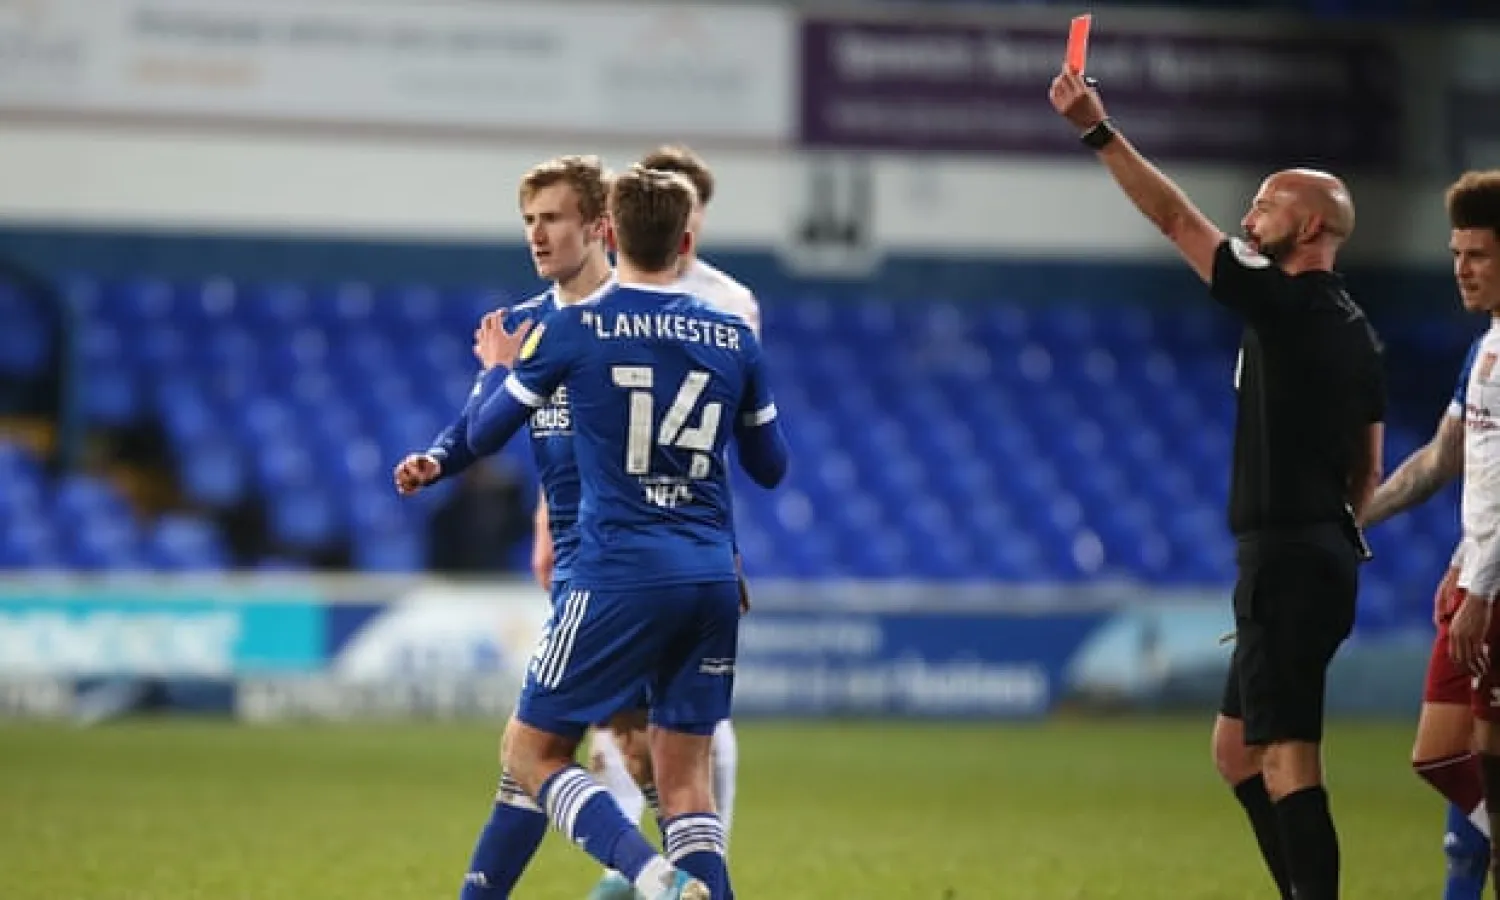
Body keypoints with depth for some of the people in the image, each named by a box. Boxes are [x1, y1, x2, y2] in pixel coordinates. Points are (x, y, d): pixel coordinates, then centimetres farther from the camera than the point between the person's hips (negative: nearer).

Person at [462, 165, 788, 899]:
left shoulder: (574, 330, -4)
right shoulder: (733, 339, 7)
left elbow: (483, 437, 7)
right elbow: (770, 467, 18)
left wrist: (499, 368, 27)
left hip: (618, 578, -4)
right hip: (713, 578, 4)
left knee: (532, 755, 5)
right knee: (684, 775, 11)